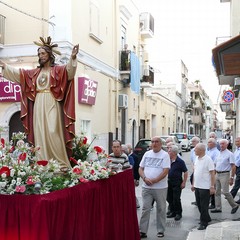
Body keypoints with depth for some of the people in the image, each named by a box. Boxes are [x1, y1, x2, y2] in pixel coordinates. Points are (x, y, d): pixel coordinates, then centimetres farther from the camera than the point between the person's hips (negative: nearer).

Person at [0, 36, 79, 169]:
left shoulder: (57, 70, 3)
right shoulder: (34, 72, 18)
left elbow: (69, 69, -15)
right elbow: (17, 73, 21)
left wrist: (73, 57, -34)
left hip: (51, 105, -5)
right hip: (38, 106, 5)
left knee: (53, 133, -12)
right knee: (40, 134, 1)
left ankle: (61, 164, -8)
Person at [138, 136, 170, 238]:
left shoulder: (165, 155, -5)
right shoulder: (147, 154, 9)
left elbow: (165, 172, -13)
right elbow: (140, 169, 9)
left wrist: (154, 181, -17)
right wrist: (145, 178, -9)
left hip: (160, 187, -3)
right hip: (146, 187, 3)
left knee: (161, 209, 8)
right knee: (145, 209, 3)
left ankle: (160, 231, 20)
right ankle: (142, 231, 9)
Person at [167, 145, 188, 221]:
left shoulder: (180, 161, -12)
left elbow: (185, 172, -9)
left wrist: (184, 183, -12)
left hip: (177, 183, -6)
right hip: (169, 181, 6)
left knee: (176, 199, -2)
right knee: (169, 198, 12)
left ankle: (178, 213, 13)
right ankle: (172, 212, 26)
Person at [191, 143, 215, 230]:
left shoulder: (208, 160, -15)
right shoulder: (197, 159, 8)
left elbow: (212, 174, -15)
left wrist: (212, 186, -17)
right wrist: (193, 184, 15)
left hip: (205, 187, -8)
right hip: (197, 186, 8)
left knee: (204, 206, 1)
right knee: (199, 205, 15)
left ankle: (204, 223, 12)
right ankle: (207, 219, 32)